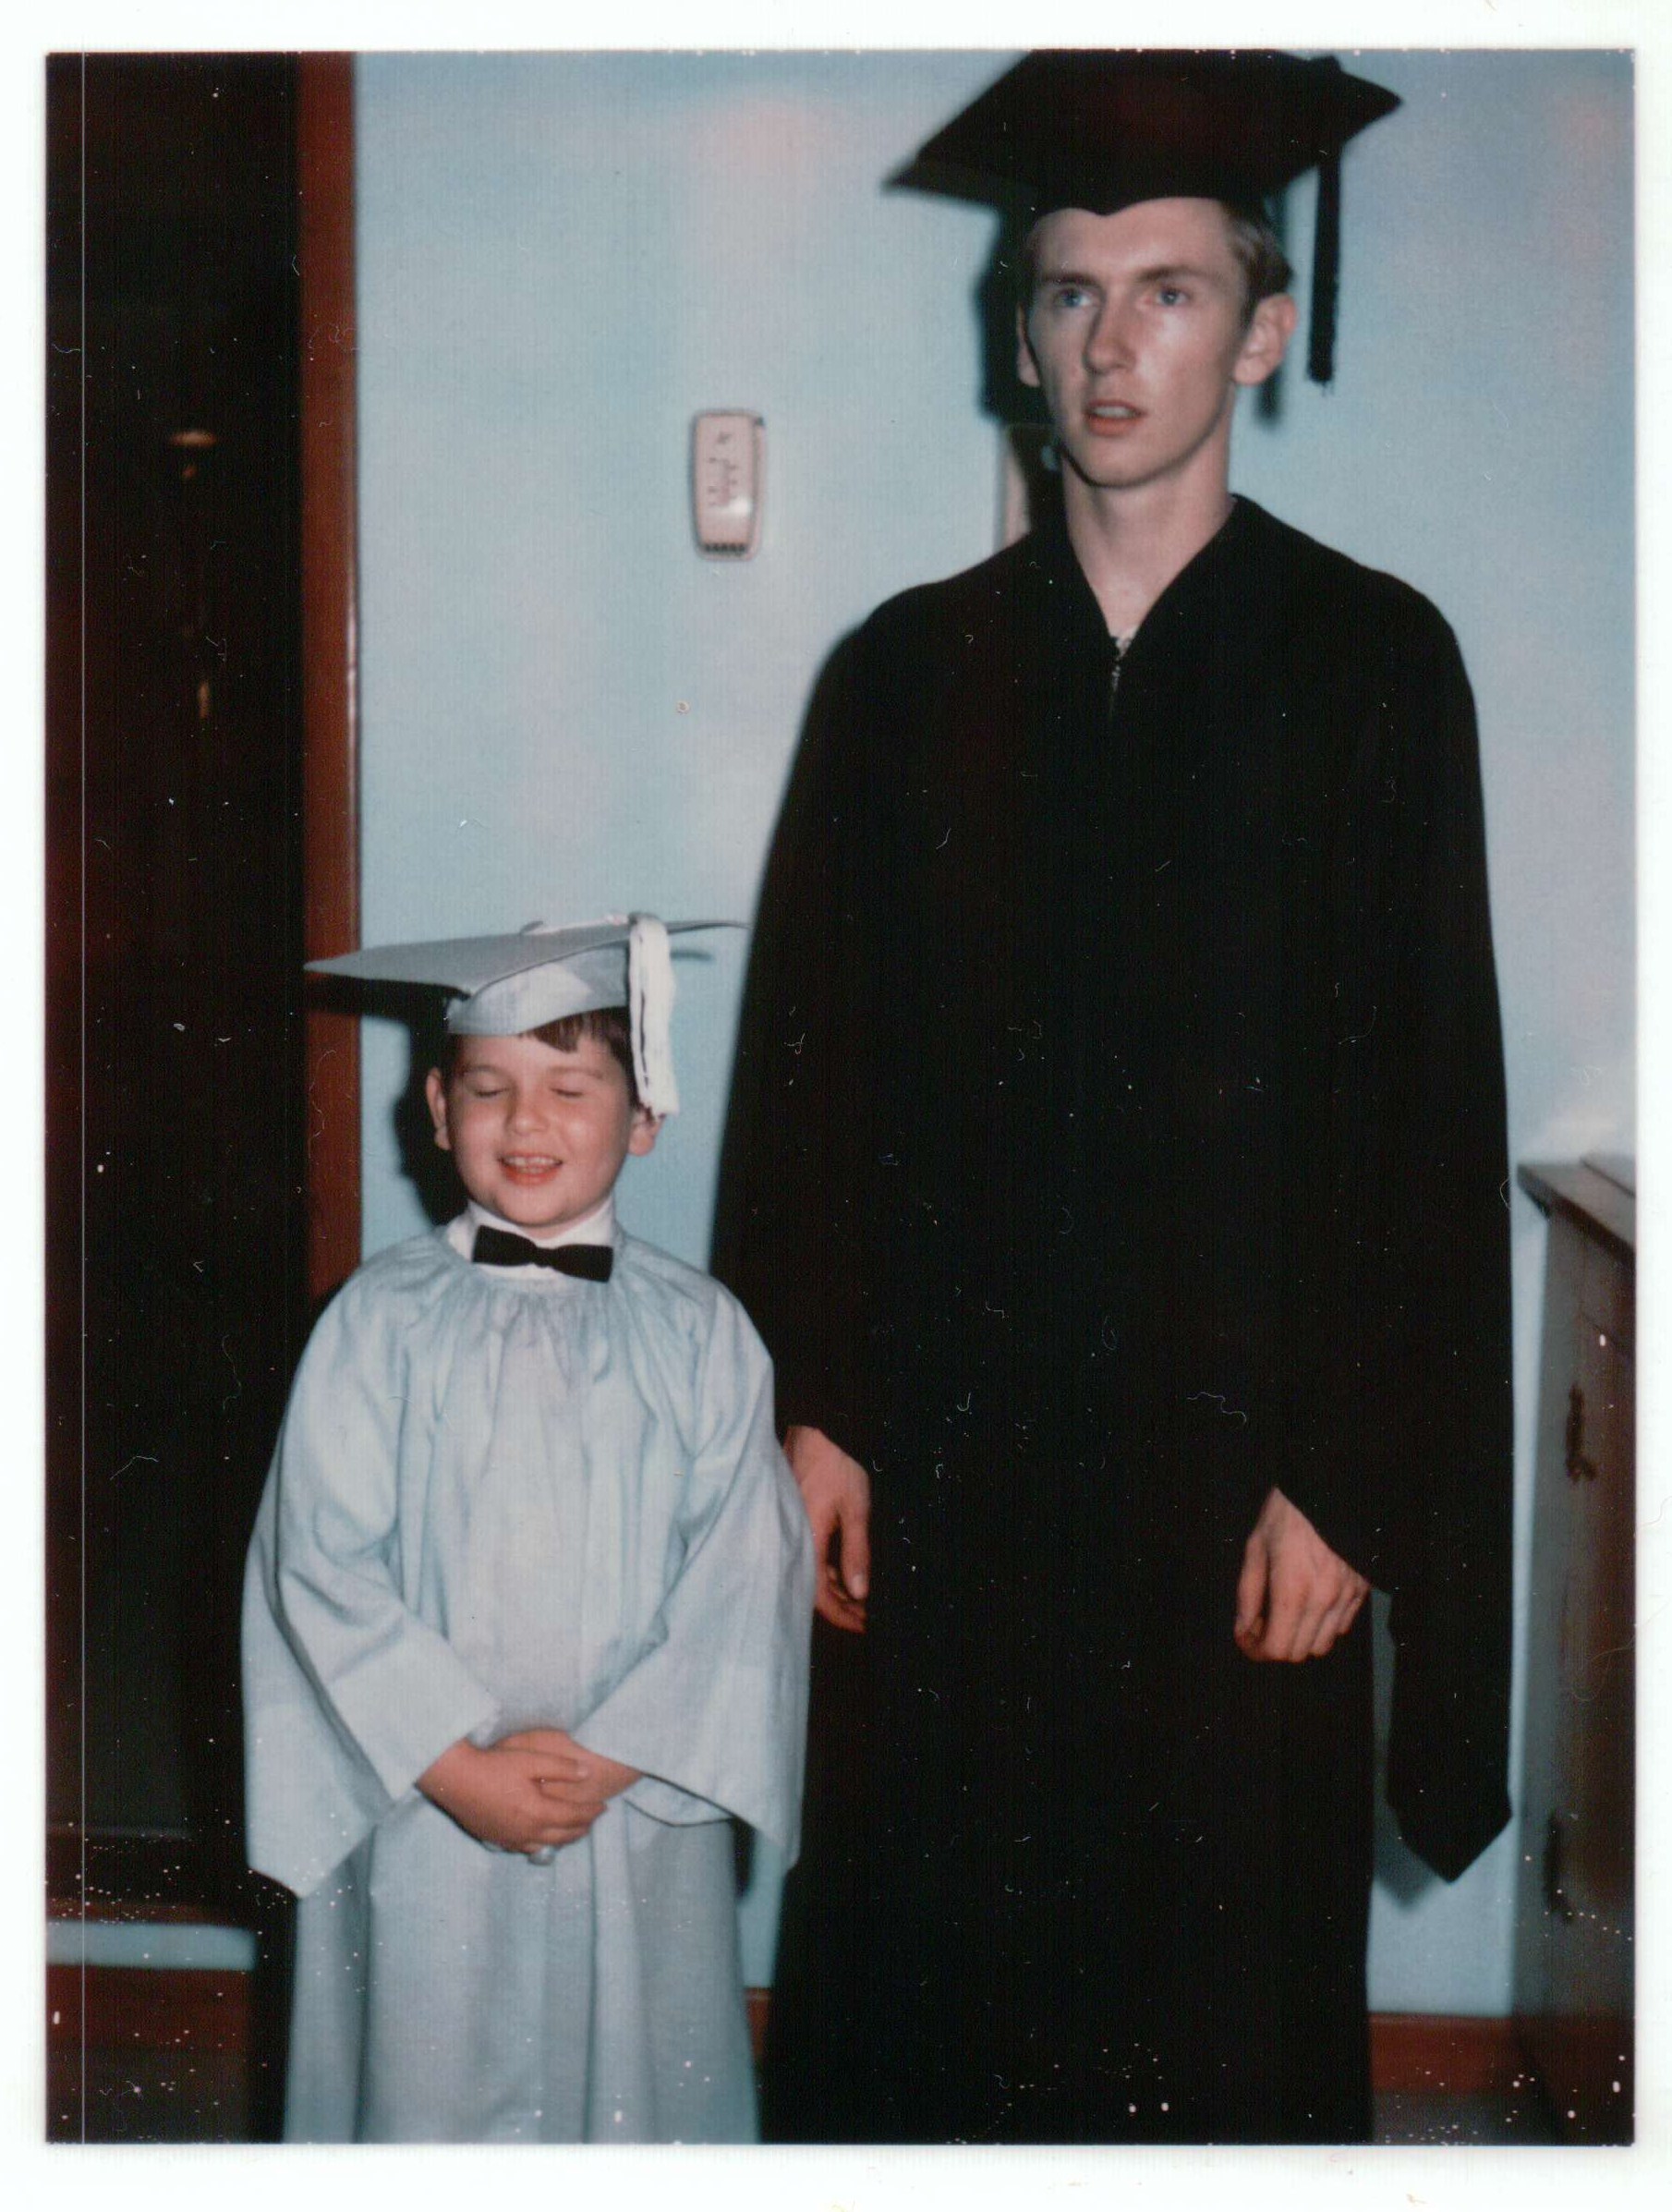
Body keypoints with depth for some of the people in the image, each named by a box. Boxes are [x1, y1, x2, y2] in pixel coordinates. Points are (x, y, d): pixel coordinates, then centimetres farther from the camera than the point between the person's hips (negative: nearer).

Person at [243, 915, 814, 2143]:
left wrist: (612, 1758, -13)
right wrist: (454, 1762, -13)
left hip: (640, 1806, 1)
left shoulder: (697, 1328, -1)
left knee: (635, 2083, 10)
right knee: (433, 2091, 8)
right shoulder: (383, 1320, -3)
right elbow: (322, 1563, -6)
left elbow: (746, 1571, -5)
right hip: (429, 1810, 0)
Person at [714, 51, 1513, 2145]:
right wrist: (811, 1414, 0)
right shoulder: (908, 674, 5)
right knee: (916, 1965, 11)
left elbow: (1429, 1107, -5)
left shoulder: (1369, 665, -2)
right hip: (942, 1465, 2)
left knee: (1225, 1998, 9)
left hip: (1237, 1463, -2)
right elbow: (805, 1066, 5)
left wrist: (1349, 1487, -8)